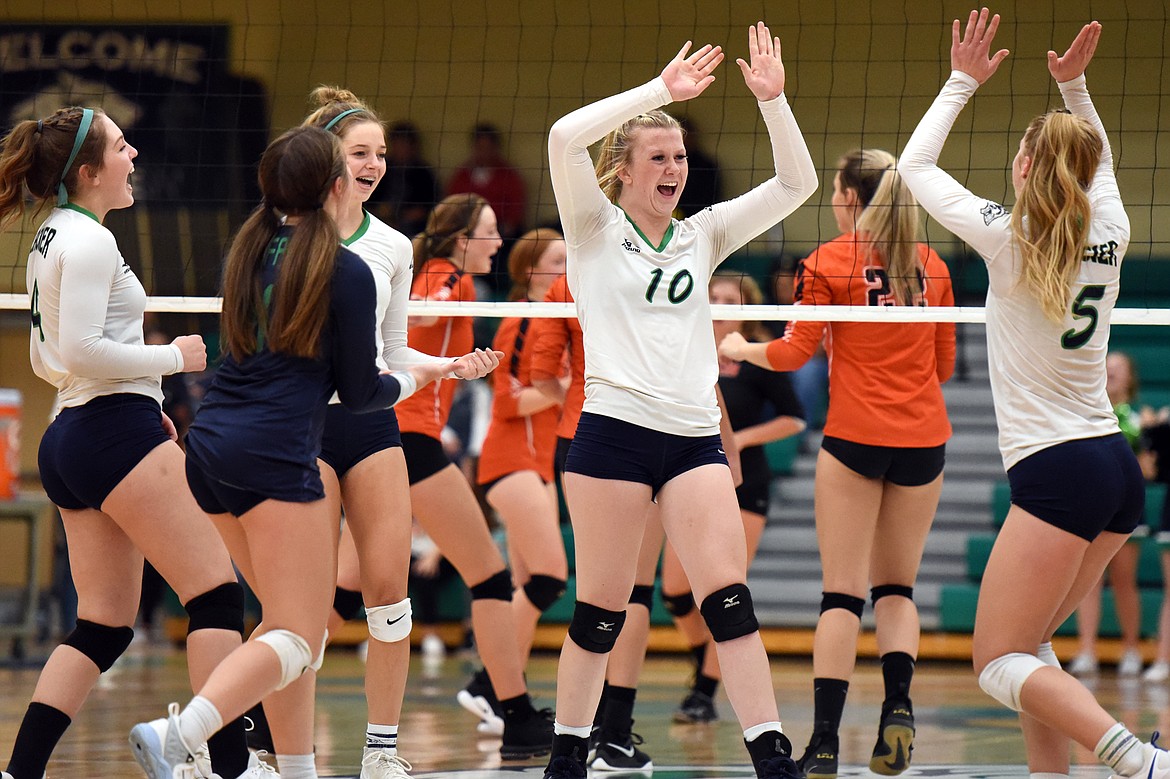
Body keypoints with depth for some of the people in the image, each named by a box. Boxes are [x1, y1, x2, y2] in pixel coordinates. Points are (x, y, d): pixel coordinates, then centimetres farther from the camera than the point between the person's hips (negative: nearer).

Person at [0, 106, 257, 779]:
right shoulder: (90, 240, -11)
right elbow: (81, 349, -20)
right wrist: (171, 358, -9)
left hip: (71, 439, 10)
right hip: (118, 430, -10)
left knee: (105, 625, 8)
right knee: (217, 593, -8)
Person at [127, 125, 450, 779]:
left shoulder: (251, 252, 13)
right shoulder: (346, 272, -6)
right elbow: (359, 392, 0)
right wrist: (415, 379, 21)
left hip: (212, 445, 8)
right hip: (277, 453, -8)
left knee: (291, 620, 19)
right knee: (298, 639, -9)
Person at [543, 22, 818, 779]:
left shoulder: (703, 234, 15)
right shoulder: (595, 230, 4)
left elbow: (796, 182, 11)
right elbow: (564, 136, -13)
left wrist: (772, 99, -1)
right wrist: (662, 89, -12)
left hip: (696, 437, 4)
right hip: (614, 429, -4)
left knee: (729, 597, -6)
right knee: (601, 608, -1)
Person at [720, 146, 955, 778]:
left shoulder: (828, 263, -4)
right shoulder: (931, 265, 8)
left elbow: (793, 353, -3)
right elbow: (943, 364, 13)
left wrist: (738, 348, 15)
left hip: (854, 439, -3)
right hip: (923, 440, 3)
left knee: (842, 593, -2)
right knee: (896, 588, 14)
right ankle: (898, 703, -7)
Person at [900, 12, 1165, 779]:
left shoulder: (1009, 238, -9)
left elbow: (915, 165, 7)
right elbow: (1100, 165, 31)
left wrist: (963, 82, 15)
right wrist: (1075, 87, 26)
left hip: (1056, 472, -7)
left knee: (1000, 663, -6)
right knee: (1026, 645, 19)